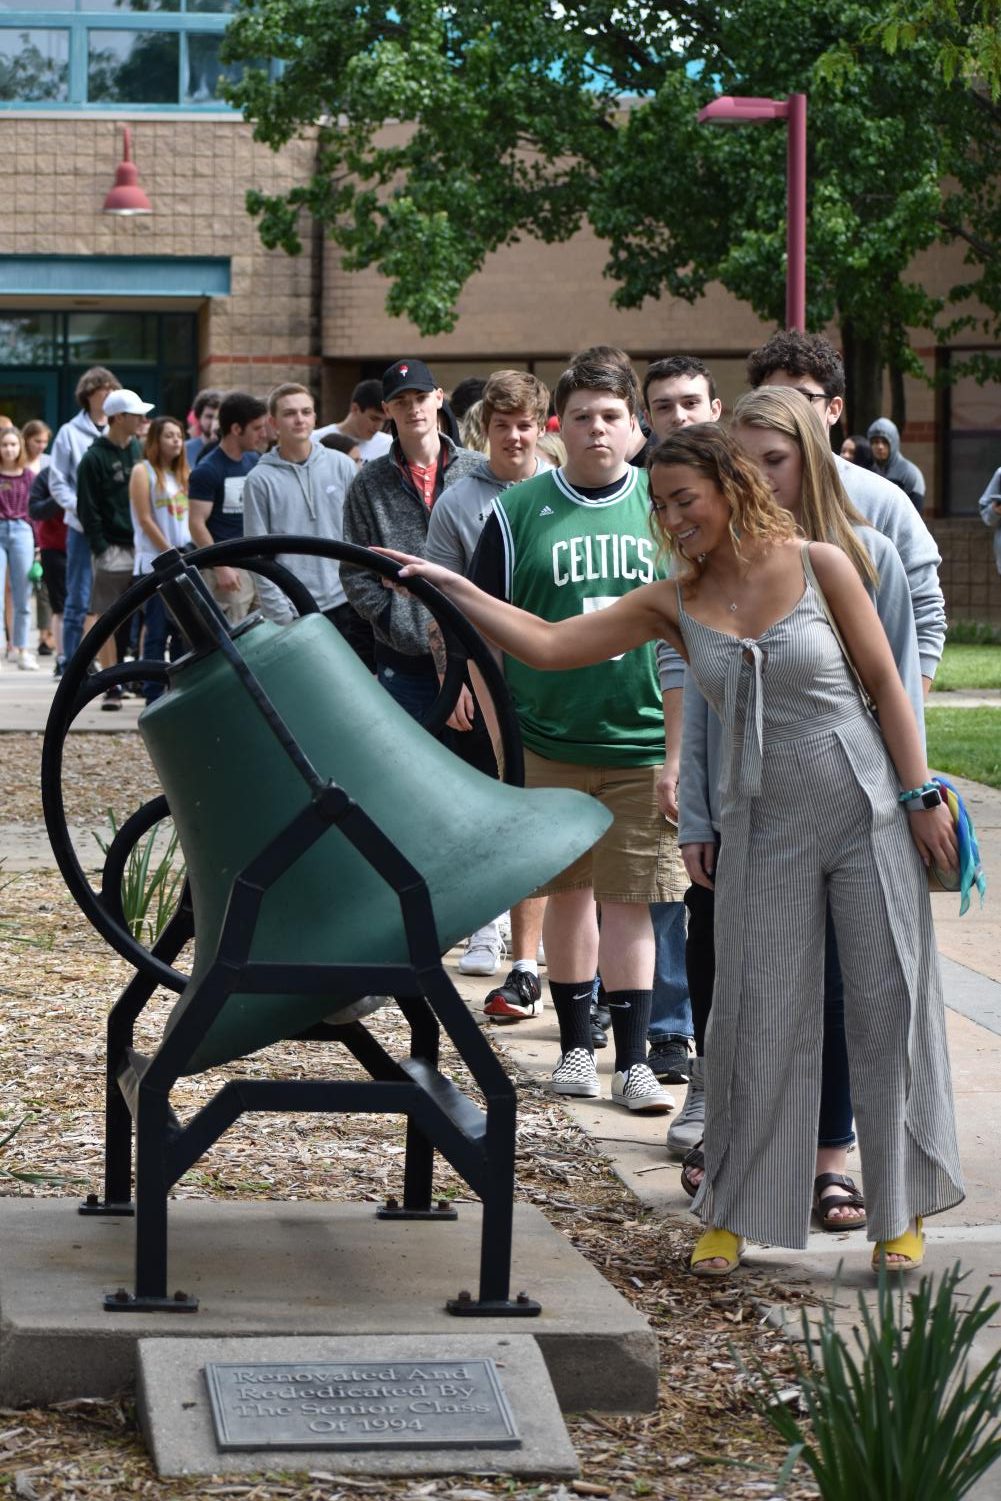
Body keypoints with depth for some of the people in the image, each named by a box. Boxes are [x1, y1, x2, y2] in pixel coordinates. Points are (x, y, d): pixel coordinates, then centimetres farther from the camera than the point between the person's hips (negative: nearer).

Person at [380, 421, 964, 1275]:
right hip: (765, 829, 2)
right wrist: (448, 587, -9)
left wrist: (921, 798, -5)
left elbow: (885, 684, -2)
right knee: (757, 1017, 2)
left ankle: (903, 1212, 15)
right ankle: (731, 1215, 15)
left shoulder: (819, 566, -5)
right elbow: (547, 646, -2)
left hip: (867, 813, -2)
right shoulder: (671, 605, 1)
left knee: (889, 1004, 3)